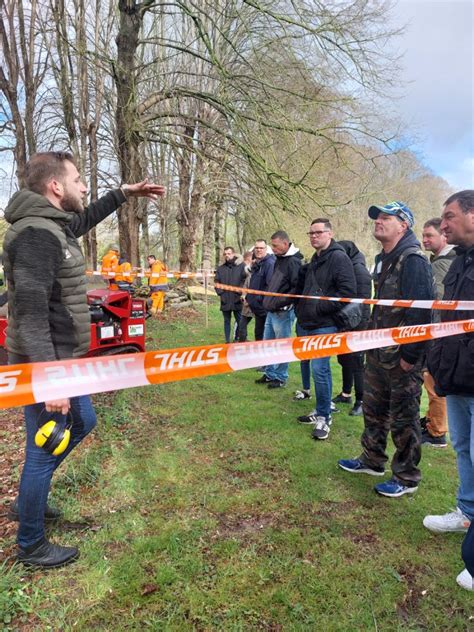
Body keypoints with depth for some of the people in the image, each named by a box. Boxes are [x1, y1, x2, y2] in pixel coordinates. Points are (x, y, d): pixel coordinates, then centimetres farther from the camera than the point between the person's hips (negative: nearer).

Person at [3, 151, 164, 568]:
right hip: (45, 365, -11)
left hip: (61, 360, 11)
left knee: (83, 422, 25)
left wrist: (124, 193, 32)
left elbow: (85, 219, 33)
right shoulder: (36, 235, -21)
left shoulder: (55, 226, 10)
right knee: (44, 448, 4)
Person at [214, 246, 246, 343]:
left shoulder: (241, 266, -1)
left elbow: (245, 280, -7)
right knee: (227, 321, 10)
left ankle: (236, 339, 18)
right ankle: (227, 341, 17)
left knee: (239, 321, 3)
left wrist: (239, 292, -13)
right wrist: (220, 292, -2)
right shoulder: (220, 268, 11)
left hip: (237, 300, -3)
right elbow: (216, 282, 11)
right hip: (225, 300, 3)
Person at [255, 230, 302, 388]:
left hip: (283, 312, -9)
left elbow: (297, 288, -22)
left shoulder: (293, 262, -15)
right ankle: (269, 374, 30)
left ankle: (280, 377, 18)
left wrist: (281, 302, -20)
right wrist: (268, 300, 15)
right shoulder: (279, 260, 13)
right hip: (271, 311, 9)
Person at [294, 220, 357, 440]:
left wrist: (321, 307, -18)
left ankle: (323, 417, 7)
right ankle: (321, 411, 27)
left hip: (324, 326, -9)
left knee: (320, 370, -7)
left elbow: (347, 291, -19)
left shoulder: (338, 258, -10)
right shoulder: (314, 260, 18)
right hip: (306, 324, 9)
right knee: (317, 369, 14)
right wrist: (301, 309, 14)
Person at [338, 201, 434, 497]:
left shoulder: (413, 260, -17)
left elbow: (421, 311, -22)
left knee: (403, 418, 5)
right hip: (379, 353, 9)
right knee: (374, 409, 20)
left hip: (402, 357, -9)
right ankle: (372, 460, 38)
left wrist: (410, 355, -22)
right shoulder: (385, 259, 13)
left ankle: (407, 478, 22)